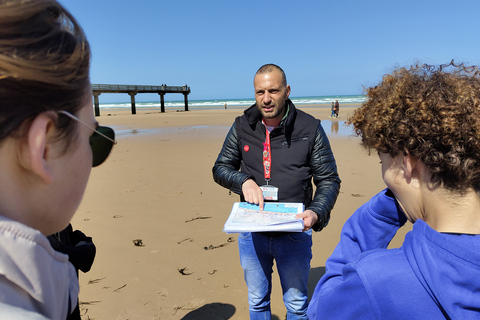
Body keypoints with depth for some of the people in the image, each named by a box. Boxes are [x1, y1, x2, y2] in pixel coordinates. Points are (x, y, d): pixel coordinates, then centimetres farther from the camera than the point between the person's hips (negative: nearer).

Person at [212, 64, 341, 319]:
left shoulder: (310, 128, -9)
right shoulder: (242, 127, -2)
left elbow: (329, 180, -5)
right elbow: (220, 168, 5)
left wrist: (316, 212, -24)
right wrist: (244, 181, -16)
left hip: (294, 234, -1)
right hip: (252, 232, 2)